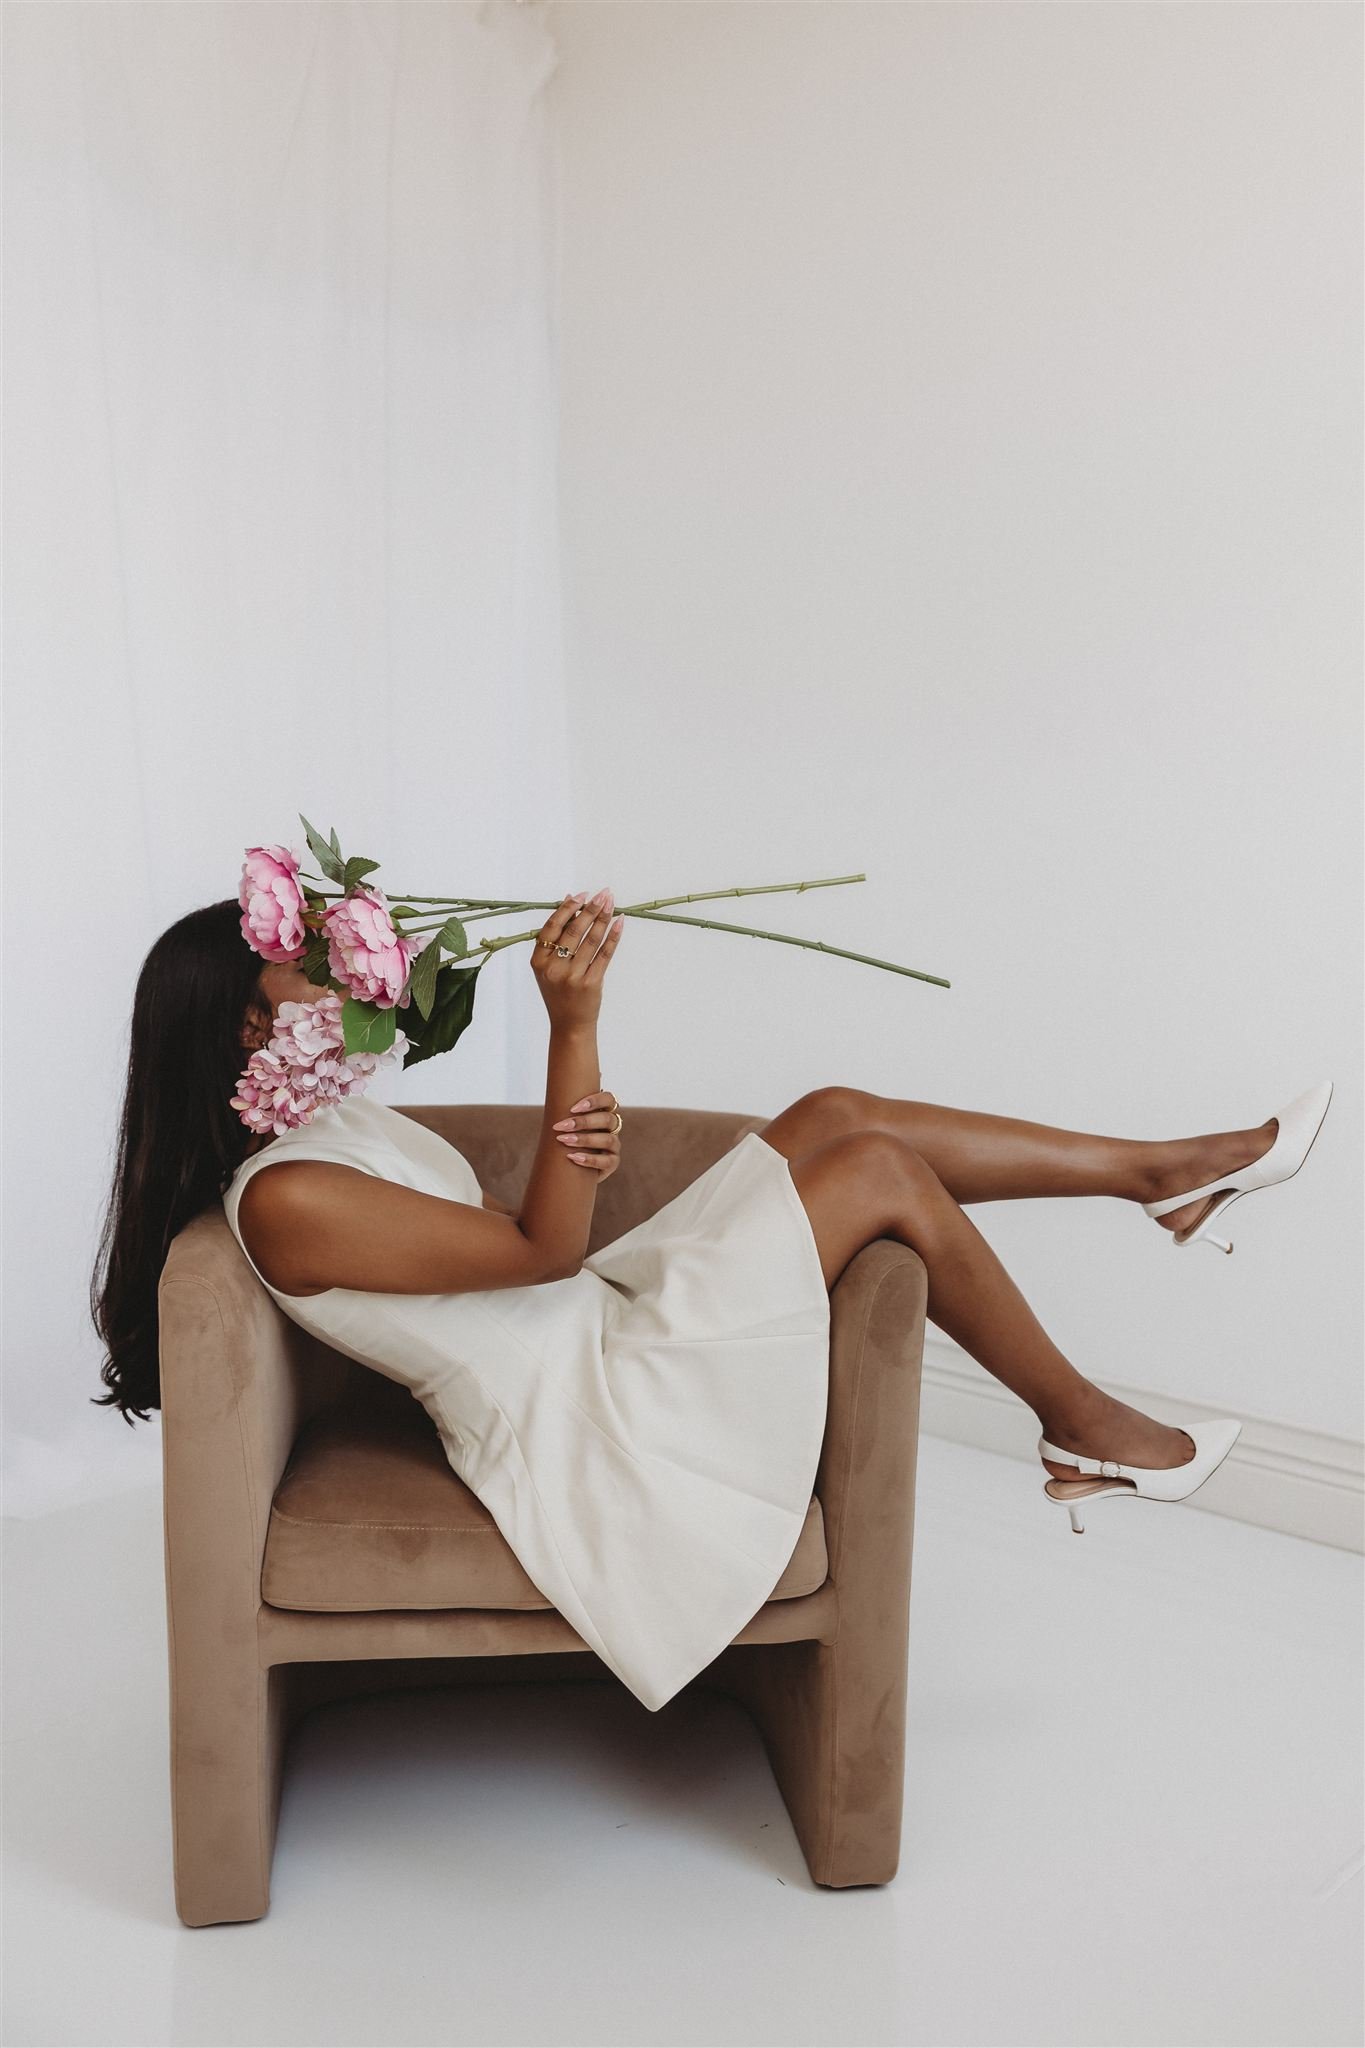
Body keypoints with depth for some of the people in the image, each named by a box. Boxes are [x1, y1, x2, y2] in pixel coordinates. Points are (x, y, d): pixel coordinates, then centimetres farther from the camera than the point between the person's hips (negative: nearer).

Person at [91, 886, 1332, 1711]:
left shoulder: (333, 1125, 11)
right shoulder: (285, 1200, -20)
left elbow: (521, 1243, 8)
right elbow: (536, 1251, -20)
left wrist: (580, 1154, -15)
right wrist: (574, 1029, -23)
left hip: (601, 1321, 10)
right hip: (582, 1425, -10)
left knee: (838, 1112, 1)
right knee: (882, 1172, -12)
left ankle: (1168, 1173, 11)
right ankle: (1085, 1428, 7)